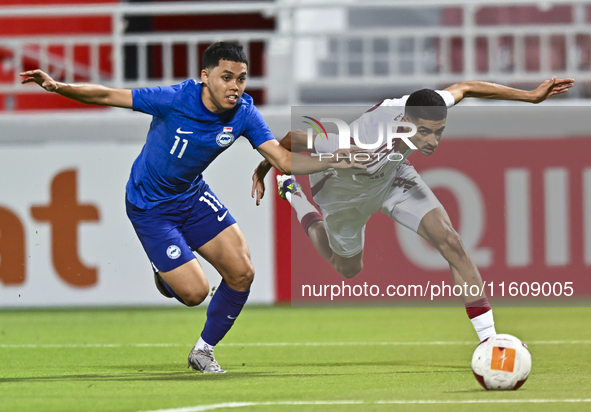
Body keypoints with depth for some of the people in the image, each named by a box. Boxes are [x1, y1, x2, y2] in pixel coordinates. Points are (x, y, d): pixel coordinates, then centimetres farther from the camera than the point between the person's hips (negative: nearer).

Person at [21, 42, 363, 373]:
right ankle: (165, 272, 28)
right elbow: (106, 96, -22)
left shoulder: (244, 113, -16)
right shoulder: (174, 100, -29)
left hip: (192, 195, 5)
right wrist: (57, 86, -34)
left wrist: (334, 160, -31)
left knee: (242, 273, -6)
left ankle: (204, 351, 17)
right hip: (150, 207, -5)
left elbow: (284, 160, -17)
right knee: (195, 292, -11)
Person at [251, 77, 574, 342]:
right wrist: (261, 171, -17)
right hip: (342, 192, -3)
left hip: (391, 176, 4)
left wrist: (531, 96, -14)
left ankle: (488, 338, -10)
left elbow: (462, 88, -13)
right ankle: (293, 195, 48)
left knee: (450, 242, -16)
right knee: (349, 269, 25)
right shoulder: (364, 148, -51)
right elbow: (296, 140, -35)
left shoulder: (418, 110, -36)